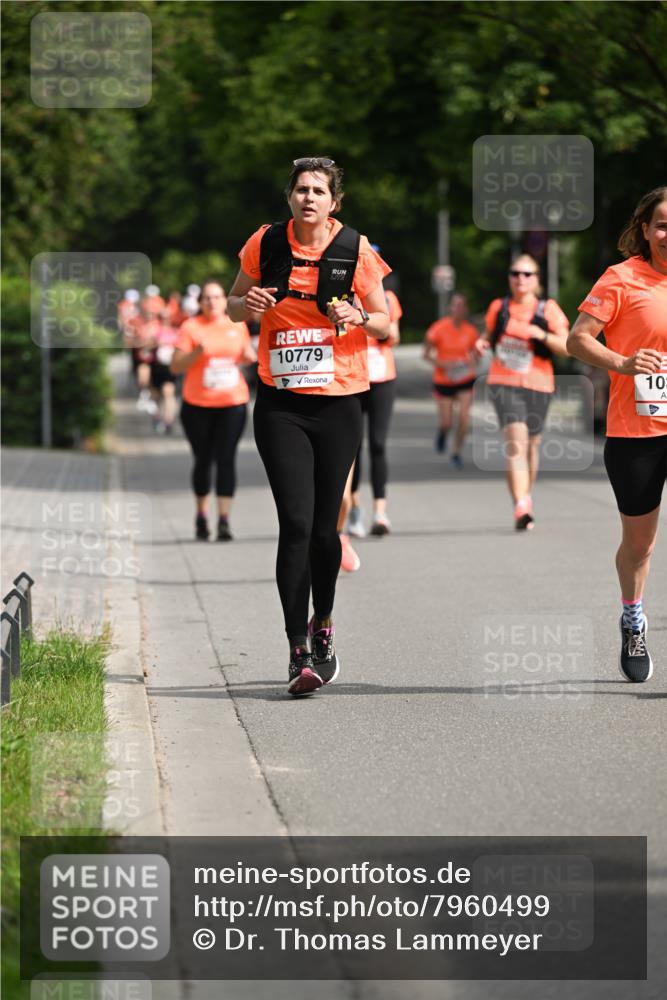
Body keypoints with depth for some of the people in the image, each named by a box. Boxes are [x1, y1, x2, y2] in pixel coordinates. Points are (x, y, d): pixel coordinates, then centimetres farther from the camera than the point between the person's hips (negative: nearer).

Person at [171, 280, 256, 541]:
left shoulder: (237, 326, 8)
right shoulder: (190, 327, -2)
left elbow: (248, 355, 24)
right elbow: (175, 366, -6)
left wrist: (249, 356, 1)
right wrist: (197, 352, -21)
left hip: (232, 403, 1)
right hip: (197, 405, -1)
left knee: (226, 459, -9)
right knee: (203, 460, 8)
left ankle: (224, 520, -12)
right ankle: (201, 515, 26)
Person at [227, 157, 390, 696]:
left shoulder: (357, 251, -2)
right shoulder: (265, 244, 1)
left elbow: (384, 323, 5)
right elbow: (235, 305, 15)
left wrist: (358, 318, -17)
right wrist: (248, 305, -9)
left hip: (338, 403, 0)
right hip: (280, 403, 0)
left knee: (324, 526, 6)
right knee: (296, 523, -11)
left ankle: (323, 625, 33)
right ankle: (300, 653, -10)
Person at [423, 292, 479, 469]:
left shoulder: (470, 331, -4)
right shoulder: (439, 329, -12)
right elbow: (427, 354, -5)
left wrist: (473, 363, -10)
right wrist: (442, 364, -20)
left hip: (465, 380, 2)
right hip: (443, 381, -2)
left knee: (464, 418, -10)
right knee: (447, 422, -2)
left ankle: (457, 453, 10)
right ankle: (442, 431, 36)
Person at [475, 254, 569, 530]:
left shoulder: (548, 310, 1)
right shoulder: (499, 308, 8)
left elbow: (567, 348, -4)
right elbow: (491, 335, 24)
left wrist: (542, 334, -20)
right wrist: (482, 343, 1)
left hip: (537, 385, 1)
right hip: (504, 383, -1)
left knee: (531, 445, 11)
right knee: (516, 441, -19)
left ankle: (526, 499, 35)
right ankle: (521, 507, -28)